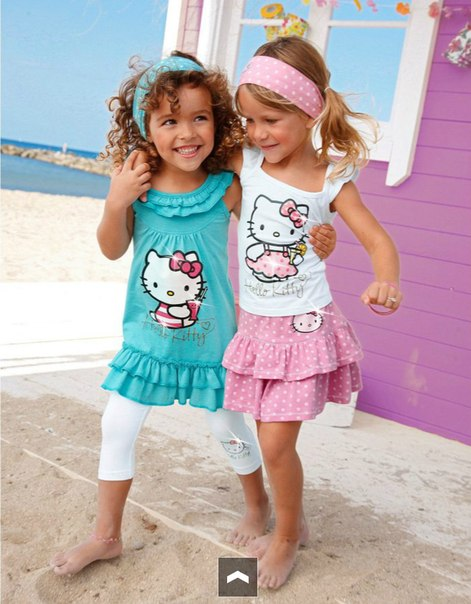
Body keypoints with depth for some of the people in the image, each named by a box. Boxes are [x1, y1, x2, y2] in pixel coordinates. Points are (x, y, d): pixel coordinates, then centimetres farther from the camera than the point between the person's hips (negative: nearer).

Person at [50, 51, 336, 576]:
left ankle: (257, 503, 46)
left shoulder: (226, 189, -18)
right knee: (116, 428, 10)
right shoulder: (136, 184, -13)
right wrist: (116, 204, -21)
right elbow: (112, 250, -3)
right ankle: (106, 535, 32)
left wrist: (314, 239, -27)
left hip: (208, 341, -2)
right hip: (146, 337, 3)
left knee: (228, 428, 14)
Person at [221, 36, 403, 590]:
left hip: (303, 326, -4)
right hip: (256, 324, 4)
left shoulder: (330, 180, -10)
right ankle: (293, 525, 38)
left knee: (276, 444, -2)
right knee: (270, 440, 14)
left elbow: (377, 239, -9)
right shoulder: (246, 163, -1)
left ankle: (286, 535, 25)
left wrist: (387, 282, -28)